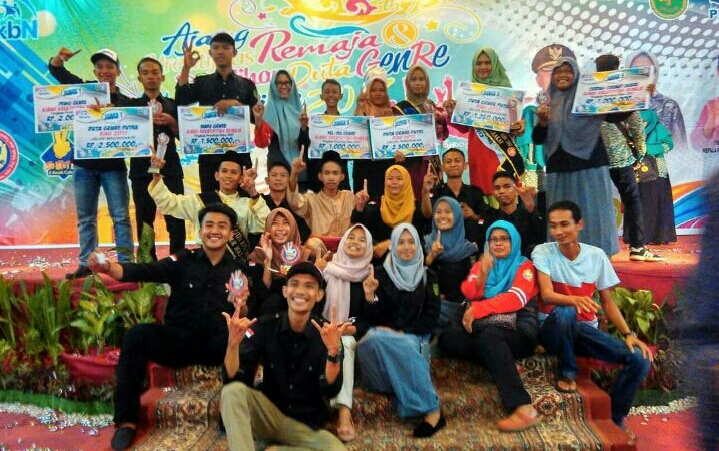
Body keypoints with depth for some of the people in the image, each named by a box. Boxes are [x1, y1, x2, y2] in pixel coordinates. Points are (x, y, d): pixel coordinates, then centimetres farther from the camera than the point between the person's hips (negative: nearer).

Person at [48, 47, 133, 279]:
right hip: (84, 166, 2)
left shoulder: (125, 102, 3)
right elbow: (56, 71, 8)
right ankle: (86, 264, 14)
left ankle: (126, 263, 4)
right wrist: (59, 58, -12)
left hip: (113, 166, -2)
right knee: (85, 218, 7)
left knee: (120, 216, 0)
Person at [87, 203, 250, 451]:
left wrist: (240, 307, -22)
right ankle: (127, 420, -12)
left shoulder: (238, 270, 6)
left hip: (216, 343, 0)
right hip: (177, 339, 1)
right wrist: (107, 267, -31)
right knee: (136, 335, -25)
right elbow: (144, 271, -12)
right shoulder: (183, 261, 3)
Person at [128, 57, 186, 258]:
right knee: (144, 221, 1)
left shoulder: (173, 105, 12)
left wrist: (171, 122, -10)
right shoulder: (132, 105, 10)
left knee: (176, 220, -3)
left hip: (170, 169, 0)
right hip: (142, 170, 0)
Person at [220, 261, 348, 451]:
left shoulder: (328, 333, -10)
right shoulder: (265, 326, -7)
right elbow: (233, 379, -14)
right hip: (268, 415, 0)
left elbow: (330, 391, -20)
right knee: (233, 390, -26)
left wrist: (334, 351, -38)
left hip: (307, 425, 0)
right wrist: (233, 343, -33)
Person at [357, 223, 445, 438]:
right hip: (384, 333, 0)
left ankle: (430, 410, -29)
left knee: (406, 345, -35)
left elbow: (431, 316, 2)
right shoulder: (381, 274, 5)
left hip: (414, 336, 0)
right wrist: (370, 296, -21)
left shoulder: (427, 276, 9)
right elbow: (375, 317, 0)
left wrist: (405, 332, -12)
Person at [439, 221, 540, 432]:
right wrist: (484, 270, -10)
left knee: (489, 336, -38)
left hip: (517, 329, -4)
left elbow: (516, 299, -9)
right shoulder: (481, 265, 23)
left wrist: (477, 309, -14)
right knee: (447, 337, -22)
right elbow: (469, 293, 5)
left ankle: (522, 408, -44)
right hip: (486, 328, 4)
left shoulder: (524, 265, 10)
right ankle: (506, 366, -25)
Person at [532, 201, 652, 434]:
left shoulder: (596, 255, 1)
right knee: (565, 312, -39)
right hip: (553, 327, -4)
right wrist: (575, 300, -41)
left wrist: (628, 334, -7)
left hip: (586, 329, 4)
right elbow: (547, 295, -21)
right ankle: (567, 372, -11)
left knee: (640, 358, -15)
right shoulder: (543, 252, -8)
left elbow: (607, 302, 6)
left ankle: (614, 420, 6)